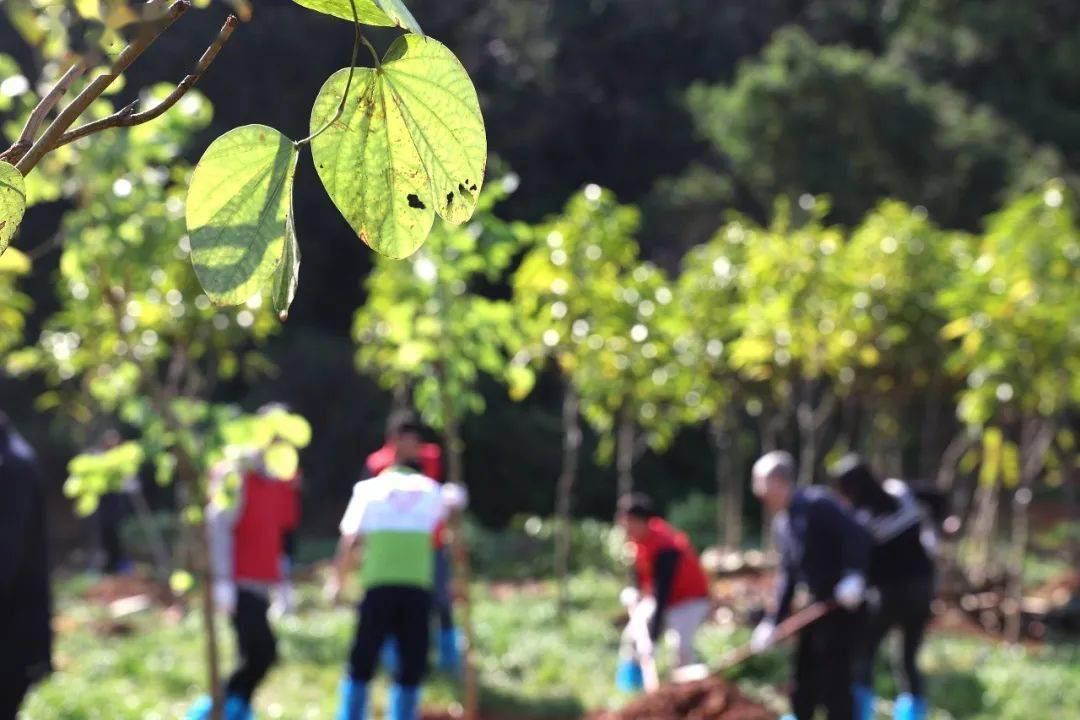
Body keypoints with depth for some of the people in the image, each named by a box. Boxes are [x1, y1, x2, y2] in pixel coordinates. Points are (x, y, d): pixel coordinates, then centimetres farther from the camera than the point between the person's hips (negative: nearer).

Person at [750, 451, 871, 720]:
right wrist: (773, 622, 13)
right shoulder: (782, 523, 12)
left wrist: (854, 576, -37)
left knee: (834, 680, -8)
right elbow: (788, 576, 17)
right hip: (819, 604, 9)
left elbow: (857, 534, -25)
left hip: (845, 603, -9)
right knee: (804, 681, 15)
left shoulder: (817, 503, -15)